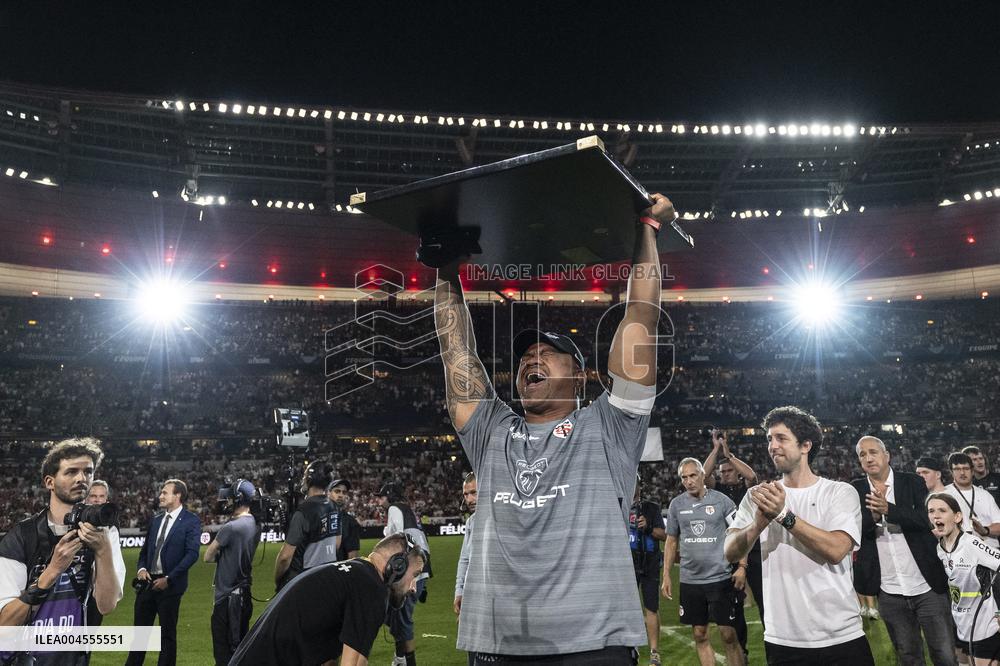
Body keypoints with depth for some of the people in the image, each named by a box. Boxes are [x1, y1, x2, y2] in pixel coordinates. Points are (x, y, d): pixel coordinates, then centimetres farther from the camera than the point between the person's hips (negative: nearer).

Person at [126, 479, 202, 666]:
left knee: (168, 633, 4)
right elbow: (145, 549, 18)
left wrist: (169, 579, -17)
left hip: (170, 585, -6)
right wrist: (142, 568, -3)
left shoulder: (191, 522, -7)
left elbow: (192, 554, -14)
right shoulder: (156, 521, 14)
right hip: (148, 581, 6)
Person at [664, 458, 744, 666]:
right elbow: (671, 541, 10)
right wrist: (666, 576, 7)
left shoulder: (721, 500, -4)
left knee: (728, 635, -1)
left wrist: (742, 566, -10)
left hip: (721, 577, -3)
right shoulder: (676, 504, 4)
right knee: (699, 635, 9)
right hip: (689, 580, 3)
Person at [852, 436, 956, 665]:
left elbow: (928, 519, -14)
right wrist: (873, 516, -25)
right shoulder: (856, 490, 2)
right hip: (890, 592, 2)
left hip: (928, 587, -1)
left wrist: (888, 509, -27)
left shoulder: (913, 483, -1)